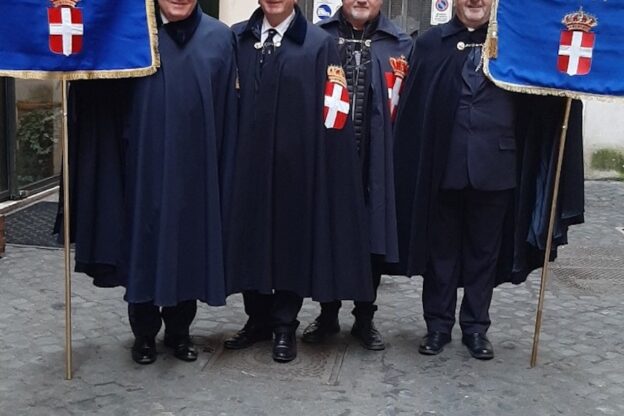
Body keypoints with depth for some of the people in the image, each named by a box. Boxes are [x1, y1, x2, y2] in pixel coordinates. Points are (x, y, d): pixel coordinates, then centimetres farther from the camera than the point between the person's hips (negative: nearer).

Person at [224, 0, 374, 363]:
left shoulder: (320, 44, -1)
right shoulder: (237, 38, 9)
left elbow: (332, 114, -6)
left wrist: (323, 169, -12)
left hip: (296, 165, -3)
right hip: (247, 162, 3)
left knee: (292, 242, 7)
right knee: (250, 239, 10)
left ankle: (285, 325, 21)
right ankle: (258, 318, 27)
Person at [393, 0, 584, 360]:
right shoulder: (432, 43, 5)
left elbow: (544, 91, 0)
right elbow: (412, 108, 0)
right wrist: (412, 167, -7)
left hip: (494, 167, 0)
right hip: (442, 167, 0)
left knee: (484, 251, 11)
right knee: (441, 249, 11)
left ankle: (476, 327, 25)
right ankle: (438, 325, 24)